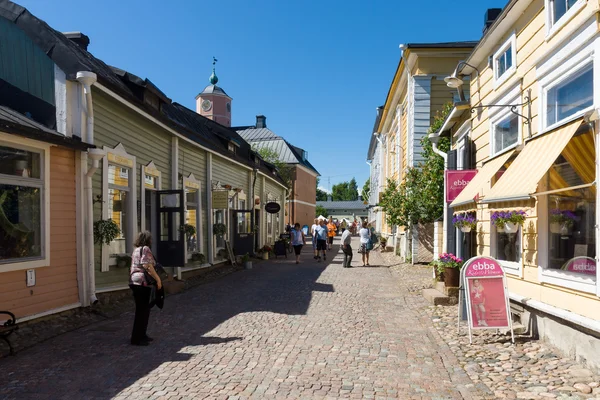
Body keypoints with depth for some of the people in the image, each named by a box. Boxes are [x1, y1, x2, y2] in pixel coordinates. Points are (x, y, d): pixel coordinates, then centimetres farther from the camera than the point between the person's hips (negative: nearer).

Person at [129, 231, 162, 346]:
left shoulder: (136, 250, 19)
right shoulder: (145, 249, -10)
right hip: (143, 282, -10)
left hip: (135, 282, 10)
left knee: (143, 309, 17)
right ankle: (136, 338, 0)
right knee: (142, 310, -4)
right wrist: (158, 278, -17)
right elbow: (147, 265, -21)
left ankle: (141, 335, 24)